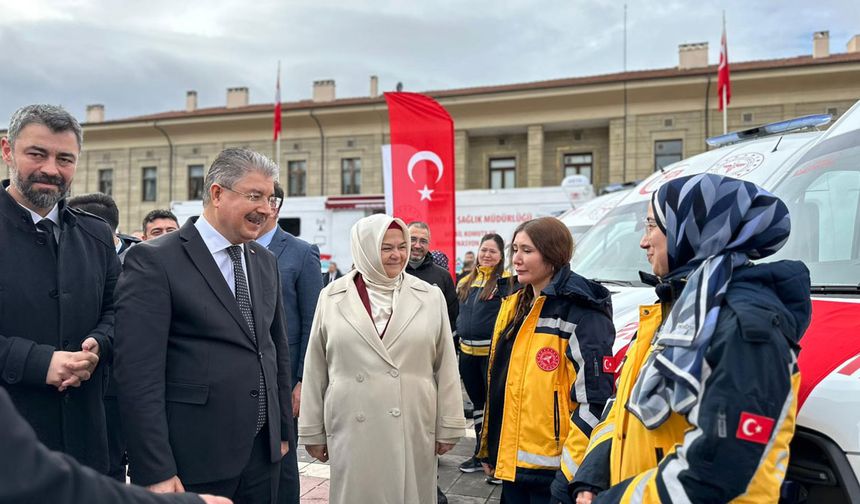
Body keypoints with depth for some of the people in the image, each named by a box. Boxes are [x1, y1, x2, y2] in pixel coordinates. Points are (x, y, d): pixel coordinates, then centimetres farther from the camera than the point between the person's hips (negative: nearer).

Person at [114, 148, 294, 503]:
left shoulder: (265, 261, 9)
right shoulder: (154, 260, -11)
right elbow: (138, 375, -15)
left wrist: (283, 429, 14)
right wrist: (156, 473, -17)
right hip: (192, 462, -6)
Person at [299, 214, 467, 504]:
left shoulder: (430, 297, 1)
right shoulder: (332, 297, 0)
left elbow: (445, 368, 4)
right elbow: (316, 370, 4)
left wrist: (448, 427, 4)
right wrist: (313, 431, 6)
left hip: (413, 428, 1)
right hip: (352, 429, 0)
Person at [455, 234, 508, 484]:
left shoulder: (507, 281, -8)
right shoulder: (466, 282, 13)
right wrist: (458, 339, 18)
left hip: (493, 352, -7)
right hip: (468, 351, 7)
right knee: (478, 403, 17)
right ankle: (480, 454, 29)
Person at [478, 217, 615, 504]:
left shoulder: (581, 311, -15)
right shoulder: (514, 304, 10)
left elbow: (595, 400, -18)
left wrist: (572, 467, -18)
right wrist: (489, 448, 18)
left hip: (555, 467, -7)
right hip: (512, 460, 8)